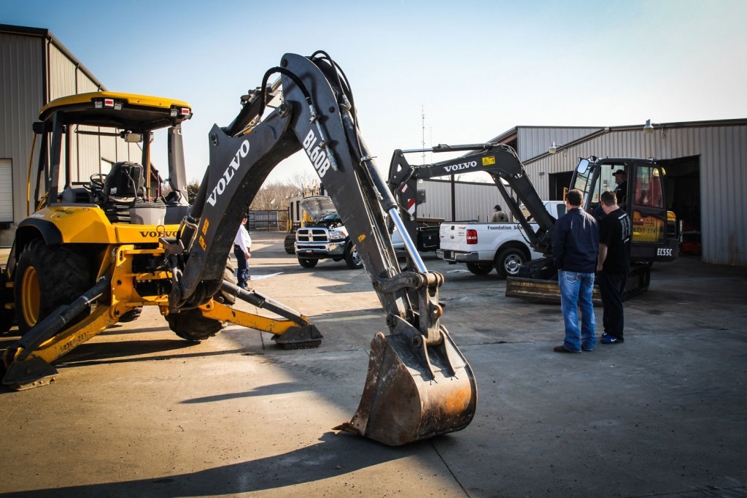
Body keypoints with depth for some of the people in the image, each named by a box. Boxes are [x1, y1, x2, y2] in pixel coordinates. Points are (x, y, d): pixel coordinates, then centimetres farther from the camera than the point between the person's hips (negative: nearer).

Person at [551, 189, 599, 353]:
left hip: (570, 270, -6)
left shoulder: (564, 221, -10)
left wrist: (557, 264, 2)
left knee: (570, 306, -3)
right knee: (587, 304, 13)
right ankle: (588, 341, 16)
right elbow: (597, 245, 14)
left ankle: (572, 343, -3)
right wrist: (593, 262, 18)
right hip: (589, 270, 6)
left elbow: (558, 246, -11)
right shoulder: (592, 220, 11)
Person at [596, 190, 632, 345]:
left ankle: (615, 335, 7)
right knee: (616, 300, 18)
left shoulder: (609, 220, -22)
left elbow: (603, 246, -23)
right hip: (623, 266, 9)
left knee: (612, 302, 0)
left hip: (610, 268, -9)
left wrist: (600, 265, -12)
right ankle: (611, 330, 28)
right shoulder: (626, 216, 6)